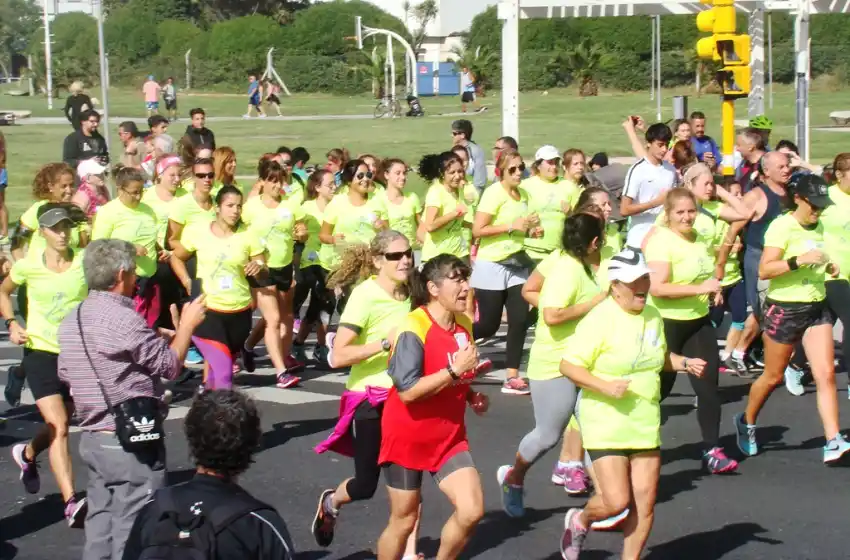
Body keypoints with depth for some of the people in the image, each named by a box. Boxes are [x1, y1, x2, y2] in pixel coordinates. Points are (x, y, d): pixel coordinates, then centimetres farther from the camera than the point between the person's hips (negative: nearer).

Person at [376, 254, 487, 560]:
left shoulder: (464, 325, 3)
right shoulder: (413, 329, -21)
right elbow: (407, 391, -29)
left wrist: (472, 396, 2)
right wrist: (454, 370, -28)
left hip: (449, 437, 6)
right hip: (408, 439, -6)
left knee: (472, 510, -10)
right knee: (403, 521, 5)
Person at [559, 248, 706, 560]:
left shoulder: (653, 316, 8)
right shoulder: (599, 320, -14)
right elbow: (568, 366, -15)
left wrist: (685, 364, 5)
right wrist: (606, 386, -25)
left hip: (646, 424, 6)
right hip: (606, 425, -6)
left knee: (645, 502, 4)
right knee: (616, 501, -10)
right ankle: (580, 520, 23)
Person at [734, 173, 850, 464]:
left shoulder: (818, 227, 9)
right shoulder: (781, 227, -14)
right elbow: (764, 270, -22)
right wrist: (799, 260, -32)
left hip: (817, 307, 6)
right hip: (785, 308, -6)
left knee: (826, 374, -7)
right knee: (773, 377, 8)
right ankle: (746, 422, 33)